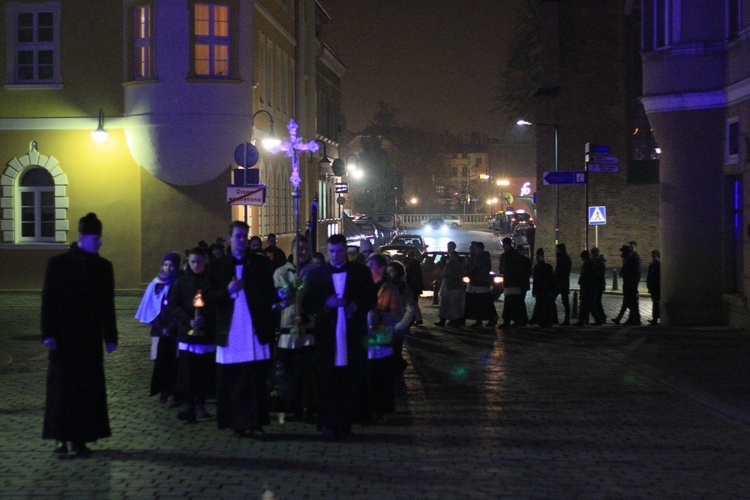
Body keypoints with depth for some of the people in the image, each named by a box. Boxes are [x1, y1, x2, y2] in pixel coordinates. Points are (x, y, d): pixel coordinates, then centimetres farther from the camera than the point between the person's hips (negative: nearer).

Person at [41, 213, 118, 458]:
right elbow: (48, 300, -4)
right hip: (64, 337, -3)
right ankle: (62, 439, 4)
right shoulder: (58, 264, -3)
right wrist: (48, 334, -11)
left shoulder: (103, 267, 6)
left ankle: (79, 439, 7)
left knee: (89, 389, 1)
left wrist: (110, 336, 5)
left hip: (90, 339, 3)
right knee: (62, 387, -2)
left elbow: (108, 305, 8)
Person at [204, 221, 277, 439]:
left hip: (256, 332, 0)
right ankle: (238, 424, 8)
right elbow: (207, 298, 6)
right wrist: (227, 291, -10)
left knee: (257, 380, -2)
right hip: (230, 333, 0)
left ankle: (255, 424, 2)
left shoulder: (261, 264, 9)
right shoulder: (217, 267, 10)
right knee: (232, 382, 0)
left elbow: (270, 294, 9)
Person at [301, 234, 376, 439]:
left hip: (353, 335, 0)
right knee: (326, 381, -7)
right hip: (326, 334, 0)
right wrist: (326, 303, -13)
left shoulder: (361, 272, 9)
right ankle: (327, 424, -5)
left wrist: (357, 306, -11)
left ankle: (344, 425, 7)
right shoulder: (316, 274, 8)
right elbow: (306, 305, 5)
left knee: (349, 382, 1)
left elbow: (371, 299, 9)